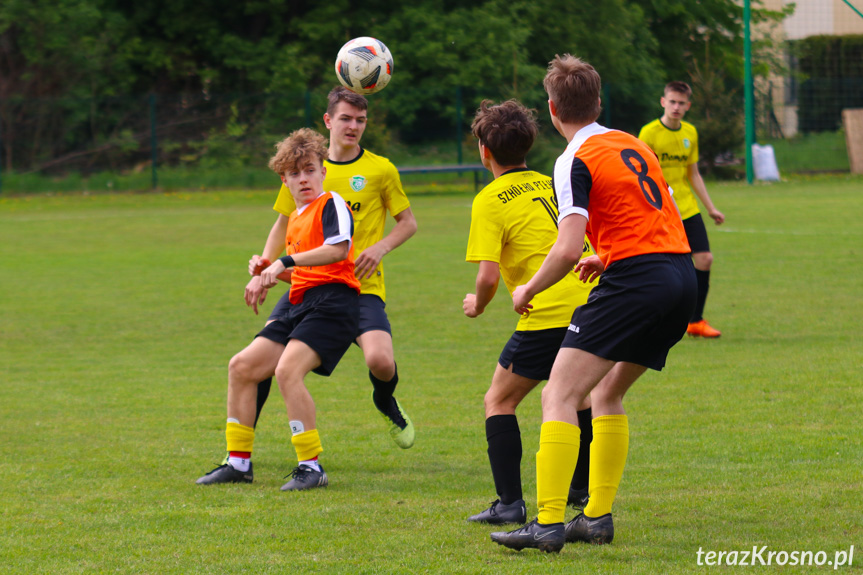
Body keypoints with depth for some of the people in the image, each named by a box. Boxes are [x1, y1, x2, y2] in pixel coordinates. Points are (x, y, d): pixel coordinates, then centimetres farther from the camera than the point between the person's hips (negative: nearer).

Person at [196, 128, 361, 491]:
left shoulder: (331, 204, -3)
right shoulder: (295, 219, 23)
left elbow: (338, 249, -20)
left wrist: (286, 262, -21)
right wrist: (272, 272, 15)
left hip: (332, 301, -9)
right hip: (300, 304, 9)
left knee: (287, 370, -27)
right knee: (242, 367, 4)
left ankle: (311, 467, -21)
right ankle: (239, 462, 12)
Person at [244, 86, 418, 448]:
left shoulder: (380, 170, 1)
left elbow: (408, 222, 10)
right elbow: (284, 224, 19)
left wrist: (380, 247, -10)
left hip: (361, 286, -2)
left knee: (380, 361, -23)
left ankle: (386, 405, 15)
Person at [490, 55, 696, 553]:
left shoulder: (577, 160, -6)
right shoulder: (634, 145, 19)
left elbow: (568, 250, -15)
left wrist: (528, 290, 1)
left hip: (636, 282, -8)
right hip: (681, 275, 8)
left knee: (559, 396, -8)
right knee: (606, 394, 22)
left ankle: (549, 523, -19)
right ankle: (598, 517, 18)